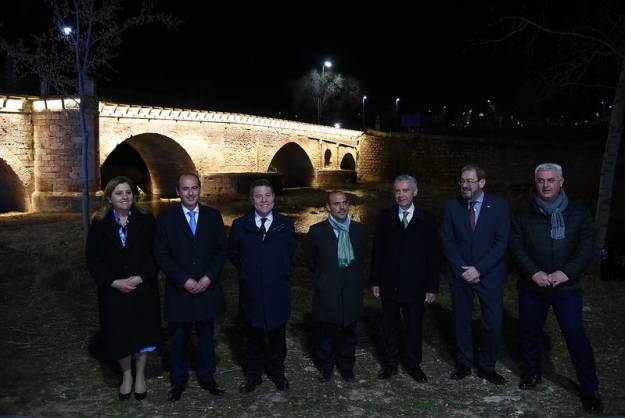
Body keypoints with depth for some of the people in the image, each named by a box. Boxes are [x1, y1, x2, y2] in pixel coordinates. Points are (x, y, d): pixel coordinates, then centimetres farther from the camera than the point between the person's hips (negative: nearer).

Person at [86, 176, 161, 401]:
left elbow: (154, 254, -3)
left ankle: (140, 375, 31)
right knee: (119, 336, 9)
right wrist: (114, 282, -13)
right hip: (113, 292, 0)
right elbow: (93, 259, -2)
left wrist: (140, 277, -16)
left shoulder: (146, 221, -1)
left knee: (142, 332, 9)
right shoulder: (99, 224, 0)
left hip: (143, 290, 0)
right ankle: (126, 375, 33)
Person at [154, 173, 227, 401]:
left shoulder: (213, 216, 2)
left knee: (206, 336, 13)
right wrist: (183, 280, -13)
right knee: (179, 338, 10)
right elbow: (161, 255, -4)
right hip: (179, 290, -1)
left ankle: (207, 377, 29)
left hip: (207, 288, 1)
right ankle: (179, 380, 28)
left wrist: (209, 277, -10)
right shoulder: (166, 219, -2)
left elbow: (221, 250, 2)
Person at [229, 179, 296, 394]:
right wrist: (248, 272, 6)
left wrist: (279, 272, 9)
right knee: (253, 337, 13)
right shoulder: (240, 226, -2)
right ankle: (253, 375, 30)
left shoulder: (286, 225, -1)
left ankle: (277, 372, 33)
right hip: (251, 293, 0)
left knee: (277, 336, 13)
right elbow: (233, 255, 10)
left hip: (278, 293, 0)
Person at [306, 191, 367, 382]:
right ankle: (326, 369, 31)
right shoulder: (317, 231, -8)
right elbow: (311, 260, 7)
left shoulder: (359, 229, 0)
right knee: (326, 334, 12)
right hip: (327, 293, -2)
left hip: (351, 293, 2)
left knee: (348, 333, 14)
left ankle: (347, 368, 33)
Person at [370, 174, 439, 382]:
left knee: (414, 327, 9)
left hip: (414, 285, -1)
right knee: (390, 327, 11)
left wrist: (432, 287, -4)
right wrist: (375, 281, 0)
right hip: (389, 285, 1)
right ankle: (390, 364, 27)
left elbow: (433, 256, -1)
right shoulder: (384, 218, 2)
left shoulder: (426, 220, -1)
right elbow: (377, 252, 3)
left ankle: (413, 364, 27)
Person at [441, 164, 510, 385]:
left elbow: (501, 243, -9)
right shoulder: (453, 206, 0)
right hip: (460, 275, 2)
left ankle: (487, 367, 22)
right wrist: (462, 269, -11)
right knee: (461, 321, 10)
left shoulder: (499, 206, -5)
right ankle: (464, 364, 27)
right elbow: (447, 241, -1)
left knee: (493, 323, 3)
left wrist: (478, 269, -16)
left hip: (489, 275, -1)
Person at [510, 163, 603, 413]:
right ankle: (532, 373, 33)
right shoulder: (524, 215, 5)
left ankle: (590, 389, 9)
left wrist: (566, 273, -17)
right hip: (532, 287, 2)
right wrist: (534, 272, -15)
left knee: (575, 334, -4)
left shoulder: (579, 213, 2)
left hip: (567, 287, -2)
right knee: (529, 331, 11)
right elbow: (516, 247, -2)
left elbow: (586, 247, -4)